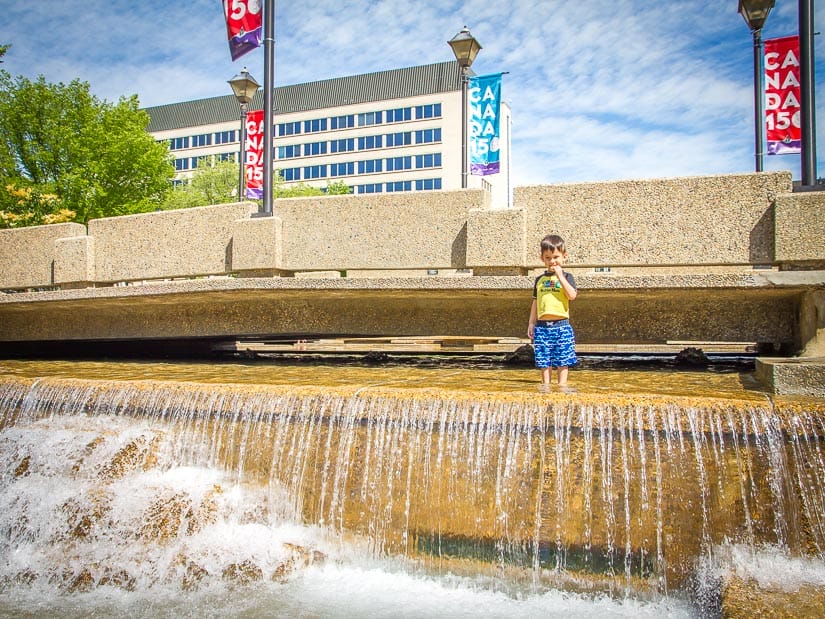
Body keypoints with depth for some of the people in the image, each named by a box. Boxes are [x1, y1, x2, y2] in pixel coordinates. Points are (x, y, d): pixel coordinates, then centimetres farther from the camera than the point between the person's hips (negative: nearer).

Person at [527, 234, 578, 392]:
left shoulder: (566, 277, 5)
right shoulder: (539, 280, 14)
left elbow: (572, 295, -13)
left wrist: (560, 276, -13)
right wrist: (531, 323, 12)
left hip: (561, 325, -3)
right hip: (542, 325, 3)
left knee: (563, 357, 0)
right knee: (544, 358, 4)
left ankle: (562, 384, 8)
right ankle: (545, 383, 13)